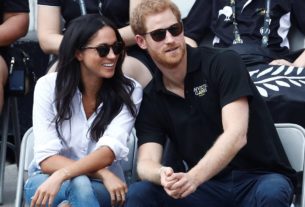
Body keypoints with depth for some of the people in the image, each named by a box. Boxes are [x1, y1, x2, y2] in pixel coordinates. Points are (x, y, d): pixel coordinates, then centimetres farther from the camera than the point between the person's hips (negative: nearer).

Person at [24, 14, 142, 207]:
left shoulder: (130, 91, -8)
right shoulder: (48, 86, -8)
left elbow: (110, 150, -22)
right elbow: (47, 158, -15)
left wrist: (61, 176, -38)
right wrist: (102, 173, -29)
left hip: (102, 188, 0)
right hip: (46, 182, 0)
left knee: (81, 186, -36)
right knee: (78, 183, -36)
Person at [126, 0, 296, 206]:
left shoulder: (224, 63, -8)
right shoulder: (150, 99, 5)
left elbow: (236, 135, -20)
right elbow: (146, 162, -6)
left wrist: (193, 178, -35)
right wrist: (161, 175, -32)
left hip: (261, 180, -3)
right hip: (207, 187, 3)